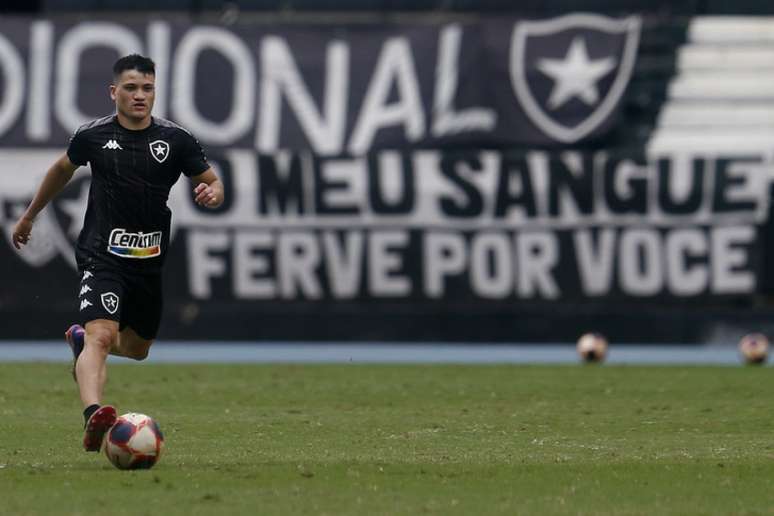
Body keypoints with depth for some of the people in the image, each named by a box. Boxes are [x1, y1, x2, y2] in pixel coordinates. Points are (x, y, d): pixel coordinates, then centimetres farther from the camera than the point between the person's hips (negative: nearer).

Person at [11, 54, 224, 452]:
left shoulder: (175, 140, -2)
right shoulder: (93, 136, -3)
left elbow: (213, 184, 6)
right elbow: (62, 169, 18)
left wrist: (211, 193, -20)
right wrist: (29, 216, 28)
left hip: (149, 261, 4)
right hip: (102, 255, -4)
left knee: (137, 349, 21)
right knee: (103, 335, -27)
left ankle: (80, 341, 52)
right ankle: (93, 418, -43)